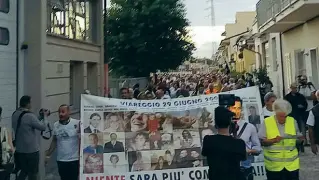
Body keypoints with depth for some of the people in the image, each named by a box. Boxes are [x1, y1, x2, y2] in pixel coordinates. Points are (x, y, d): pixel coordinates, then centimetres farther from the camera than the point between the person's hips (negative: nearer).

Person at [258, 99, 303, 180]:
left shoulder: (293, 121, 3)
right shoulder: (266, 122, -7)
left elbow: (299, 137, 11)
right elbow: (260, 141, -7)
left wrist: (300, 138, -11)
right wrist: (274, 140, -22)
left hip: (292, 164, 2)